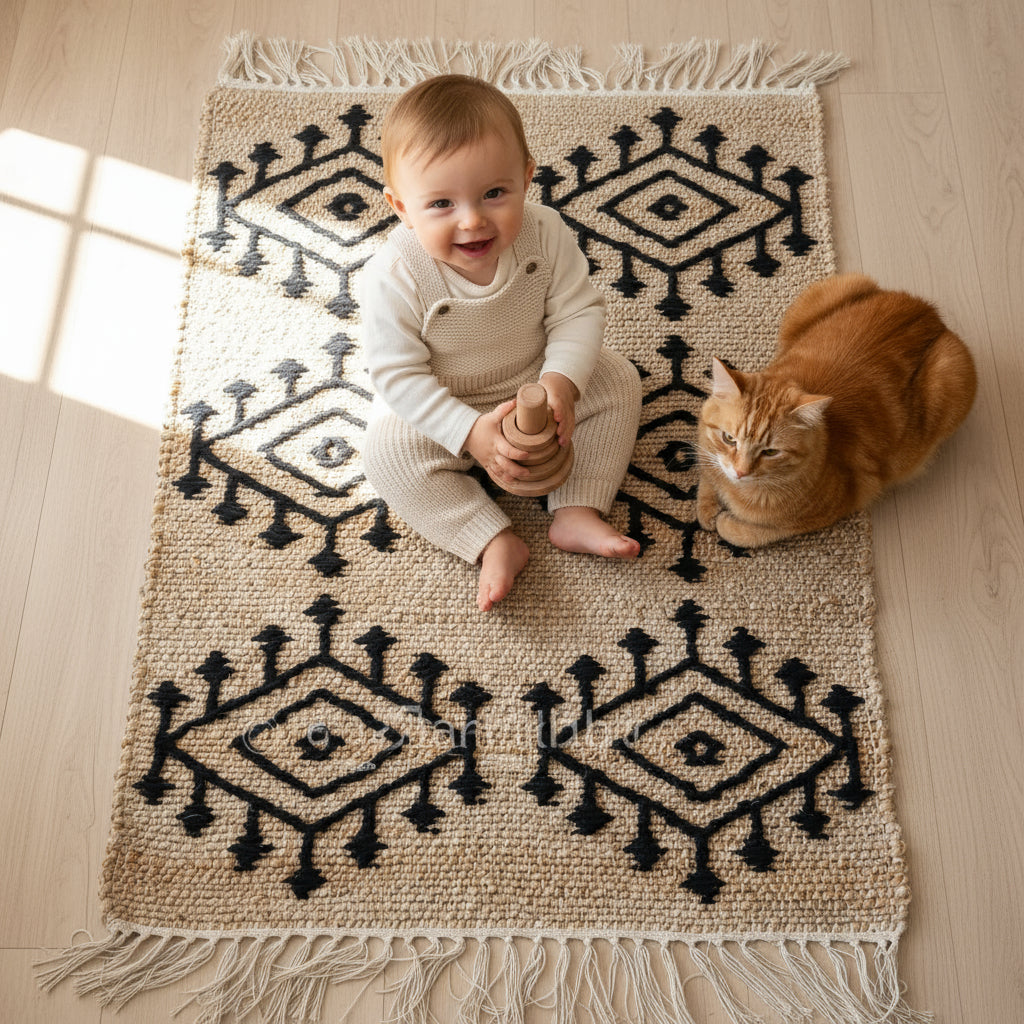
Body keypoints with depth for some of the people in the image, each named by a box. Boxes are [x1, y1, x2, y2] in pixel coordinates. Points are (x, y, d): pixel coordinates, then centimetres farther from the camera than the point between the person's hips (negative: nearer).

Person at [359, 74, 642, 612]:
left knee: (616, 379, -8)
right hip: (442, 407, -2)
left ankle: (577, 513, -9)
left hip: (536, 383, 3)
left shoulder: (544, 232, -23)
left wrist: (562, 381, -32)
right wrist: (471, 432, -32)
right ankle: (495, 541, -18)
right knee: (388, 451, -25)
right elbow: (400, 375, -24)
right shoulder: (393, 275, -31)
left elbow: (577, 312, -14)